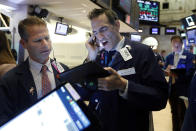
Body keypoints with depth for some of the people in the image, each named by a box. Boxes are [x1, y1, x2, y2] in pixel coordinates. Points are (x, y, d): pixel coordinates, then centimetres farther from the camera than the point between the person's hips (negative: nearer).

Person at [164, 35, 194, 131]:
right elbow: (165, 70, 6)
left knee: (182, 114, 1)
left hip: (183, 89, -5)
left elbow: (189, 73, -16)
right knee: (174, 113, 18)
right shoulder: (169, 57, 10)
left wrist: (178, 75, -28)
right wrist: (168, 70, -16)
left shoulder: (189, 56, -7)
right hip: (172, 88, 5)